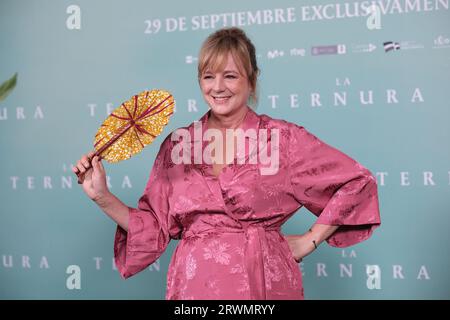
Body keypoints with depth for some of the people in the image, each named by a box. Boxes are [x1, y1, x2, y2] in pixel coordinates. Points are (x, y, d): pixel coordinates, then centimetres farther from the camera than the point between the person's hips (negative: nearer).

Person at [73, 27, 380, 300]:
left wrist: (310, 240, -3)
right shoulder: (177, 144, 4)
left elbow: (358, 183, -1)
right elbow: (154, 228, 6)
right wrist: (102, 197, -5)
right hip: (195, 283, 2)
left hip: (264, 283, -2)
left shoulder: (283, 138, -5)